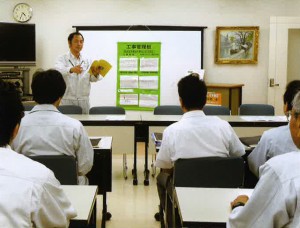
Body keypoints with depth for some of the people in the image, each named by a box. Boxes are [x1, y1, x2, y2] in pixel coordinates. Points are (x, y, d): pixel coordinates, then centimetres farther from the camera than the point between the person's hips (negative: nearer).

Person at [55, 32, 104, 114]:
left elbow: (92, 78, 0)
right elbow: (57, 70, -19)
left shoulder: (87, 61, 12)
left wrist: (95, 74, -24)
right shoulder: (62, 59, 2)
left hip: (84, 101, 3)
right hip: (67, 100, -3)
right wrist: (71, 70, -39)